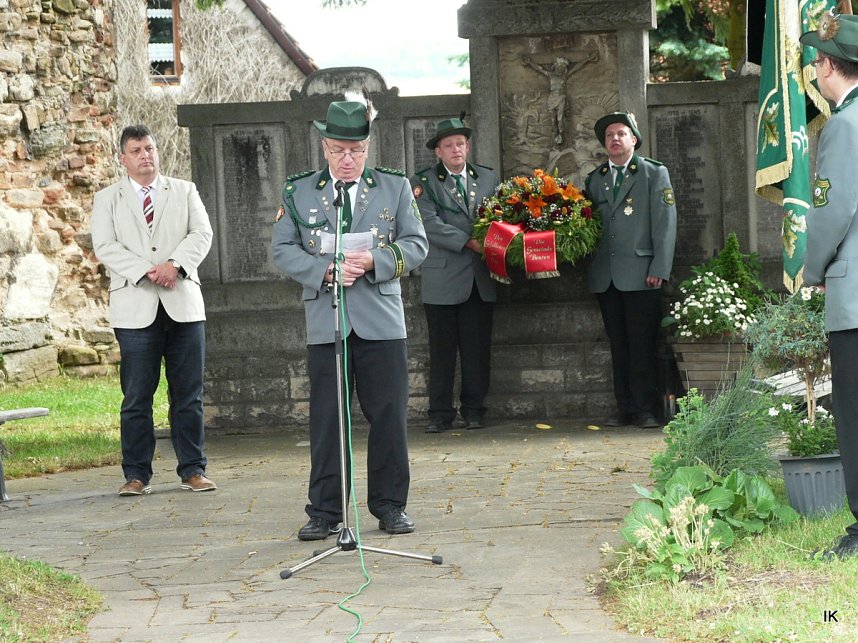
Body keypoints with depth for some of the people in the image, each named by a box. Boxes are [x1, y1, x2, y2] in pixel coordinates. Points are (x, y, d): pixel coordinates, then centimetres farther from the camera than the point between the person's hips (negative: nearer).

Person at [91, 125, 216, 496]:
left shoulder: (184, 192, 15)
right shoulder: (107, 200, 11)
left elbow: (201, 234, 3)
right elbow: (106, 248, -1)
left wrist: (175, 264, -15)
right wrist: (147, 271, -15)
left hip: (183, 305, 1)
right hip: (135, 308, -1)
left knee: (189, 395, 2)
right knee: (137, 396, -2)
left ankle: (193, 470, 9)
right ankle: (136, 474, 4)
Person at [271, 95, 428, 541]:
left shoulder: (395, 187, 8)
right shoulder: (298, 191, 8)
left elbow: (415, 245, 5)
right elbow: (282, 250, 4)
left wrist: (374, 261, -12)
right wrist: (325, 270, -12)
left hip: (382, 320, 0)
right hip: (325, 323, 0)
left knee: (389, 416, 2)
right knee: (326, 420, 2)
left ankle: (390, 505, 14)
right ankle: (324, 512, 9)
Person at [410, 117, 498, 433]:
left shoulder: (488, 178, 14)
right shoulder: (423, 182, 2)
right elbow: (431, 224, -10)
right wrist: (468, 242, -17)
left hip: (480, 279, 3)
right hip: (442, 279, -3)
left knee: (477, 348, 4)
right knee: (442, 349, 0)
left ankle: (474, 410, 13)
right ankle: (440, 413, 5)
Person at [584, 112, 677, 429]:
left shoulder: (655, 173, 5)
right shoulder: (594, 179, 17)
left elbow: (665, 224, -2)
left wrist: (659, 269, -10)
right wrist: (588, 265, 1)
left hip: (641, 275, -4)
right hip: (605, 277, 4)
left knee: (642, 346, -5)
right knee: (618, 346, 6)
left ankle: (645, 410, -2)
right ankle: (625, 408, 11)